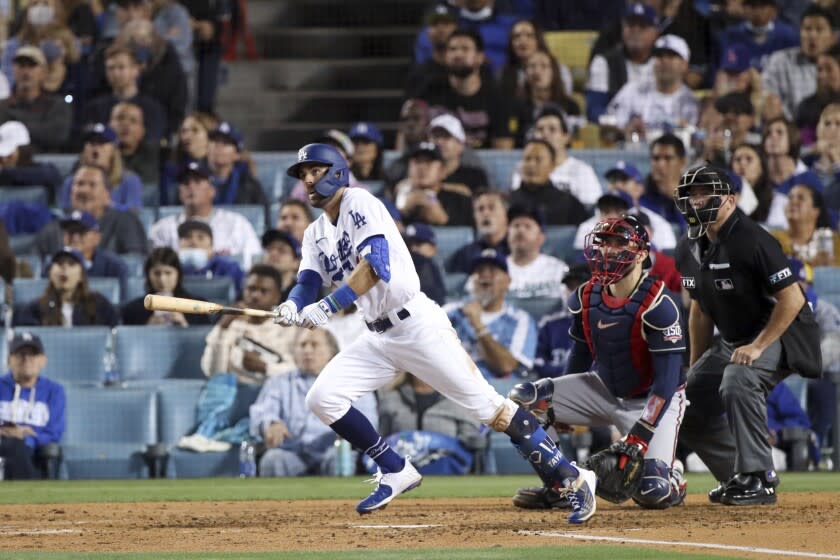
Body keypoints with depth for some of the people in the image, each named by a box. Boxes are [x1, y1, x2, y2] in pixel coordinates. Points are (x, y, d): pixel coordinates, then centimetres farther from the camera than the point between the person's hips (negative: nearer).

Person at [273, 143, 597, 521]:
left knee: (486, 405, -10)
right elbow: (307, 285, 2)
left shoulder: (359, 203, -8)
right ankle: (395, 473, 7)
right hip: (379, 338, 8)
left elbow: (375, 266, -22)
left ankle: (572, 478, -5)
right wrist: (292, 307, -22)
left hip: (418, 323, -8)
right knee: (322, 398, -5)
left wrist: (327, 307, -31)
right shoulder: (316, 234, 15)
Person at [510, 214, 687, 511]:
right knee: (522, 398, -13)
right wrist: (564, 407, 14)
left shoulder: (658, 305, -24)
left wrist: (638, 437, -30)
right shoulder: (586, 298, -6)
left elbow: (667, 380, -25)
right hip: (603, 389, 6)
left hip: (653, 399, -6)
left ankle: (671, 475, 17)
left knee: (653, 493, -22)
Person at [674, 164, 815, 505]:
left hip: (777, 336, -9)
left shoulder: (752, 241, -22)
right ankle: (737, 477, 18)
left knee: (737, 381, -35)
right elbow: (700, 310, 15)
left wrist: (758, 346, -26)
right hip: (730, 342, 9)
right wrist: (694, 370, 13)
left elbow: (792, 299, -24)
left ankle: (758, 480, -28)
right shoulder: (690, 249, 4)